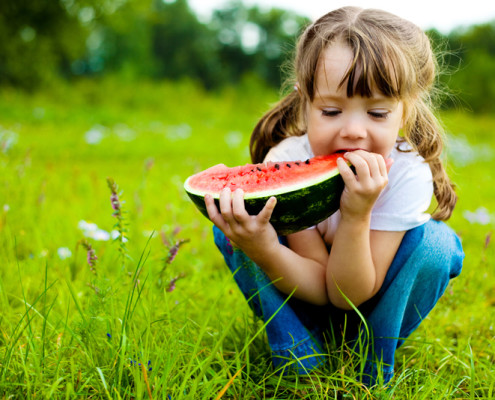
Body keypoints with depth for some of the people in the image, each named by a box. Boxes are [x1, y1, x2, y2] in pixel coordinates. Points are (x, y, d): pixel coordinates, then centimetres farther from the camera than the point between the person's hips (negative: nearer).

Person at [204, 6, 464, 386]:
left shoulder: (408, 175, -30)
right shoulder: (285, 163, -28)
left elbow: (348, 296, -30)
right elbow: (319, 287, -30)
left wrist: (357, 215, -46)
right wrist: (263, 250, -51)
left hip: (372, 302, 0)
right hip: (300, 301, 0)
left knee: (435, 242, -28)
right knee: (234, 228, -24)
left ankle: (373, 366, -8)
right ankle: (301, 359, -11)